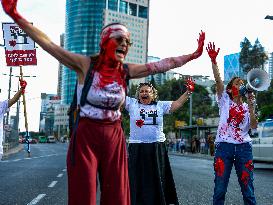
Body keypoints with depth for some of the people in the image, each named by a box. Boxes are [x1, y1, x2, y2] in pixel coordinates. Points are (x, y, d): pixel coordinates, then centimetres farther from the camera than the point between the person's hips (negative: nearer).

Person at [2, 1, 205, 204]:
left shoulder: (126, 71, 2)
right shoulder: (86, 65, -8)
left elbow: (161, 65, 7)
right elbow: (50, 45, -12)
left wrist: (193, 55, 8)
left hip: (114, 137, 4)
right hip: (85, 136, -3)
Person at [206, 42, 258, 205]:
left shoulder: (247, 107, 16)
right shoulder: (225, 101, 10)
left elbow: (254, 127, 0)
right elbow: (218, 81, -6)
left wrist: (251, 106, -9)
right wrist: (213, 60, -19)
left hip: (244, 147, 2)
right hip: (224, 145, -2)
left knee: (248, 189, 2)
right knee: (220, 189, -2)